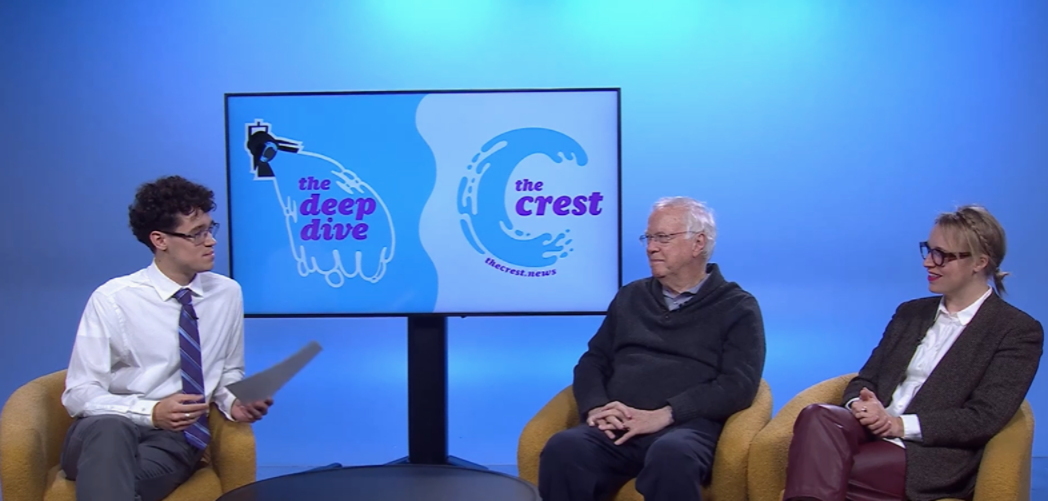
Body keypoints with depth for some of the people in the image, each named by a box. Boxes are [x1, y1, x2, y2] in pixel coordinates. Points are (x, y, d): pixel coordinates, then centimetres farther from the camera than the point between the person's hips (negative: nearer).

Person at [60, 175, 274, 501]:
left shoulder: (227, 293, 7)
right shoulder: (112, 299, -6)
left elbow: (229, 372, 19)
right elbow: (80, 394, -7)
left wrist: (233, 401, -5)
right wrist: (152, 412, -23)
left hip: (176, 437, 0)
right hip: (103, 433, 0)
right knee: (111, 429, -38)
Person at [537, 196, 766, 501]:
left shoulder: (737, 308, 11)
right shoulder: (630, 297, 25)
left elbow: (738, 384, -2)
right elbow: (593, 361, 21)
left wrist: (664, 415, -14)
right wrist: (596, 407, -3)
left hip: (685, 427, -3)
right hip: (618, 427, 3)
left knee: (672, 455, -41)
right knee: (563, 449, -32)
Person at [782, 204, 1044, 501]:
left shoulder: (1019, 332, 3)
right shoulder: (910, 313, 21)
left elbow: (984, 418, -7)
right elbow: (865, 379, 17)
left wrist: (901, 424, -16)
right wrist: (861, 405, -8)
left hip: (932, 457, -5)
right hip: (872, 432, 5)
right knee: (817, 416, -32)